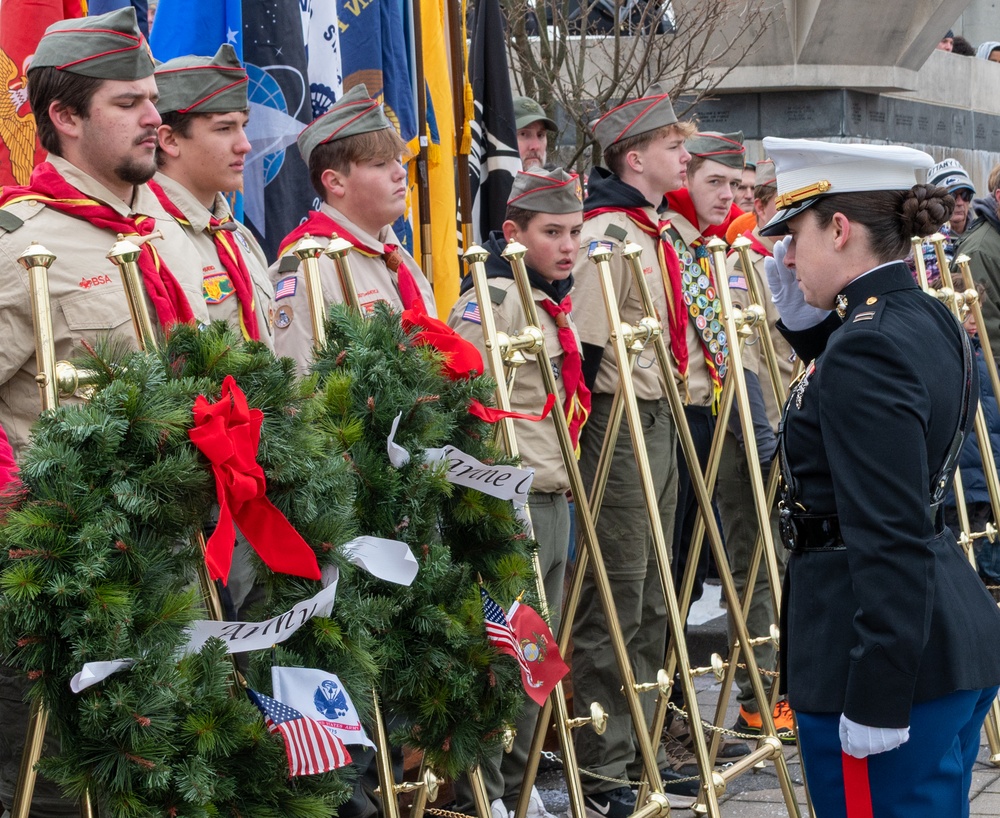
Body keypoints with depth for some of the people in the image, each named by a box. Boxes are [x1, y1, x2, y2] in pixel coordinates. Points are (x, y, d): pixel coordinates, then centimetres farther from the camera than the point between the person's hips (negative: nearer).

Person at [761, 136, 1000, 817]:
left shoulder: (868, 347, -19)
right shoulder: (930, 320, 9)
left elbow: (890, 539, -24)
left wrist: (877, 699, -23)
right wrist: (806, 322, 15)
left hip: (892, 654, -10)